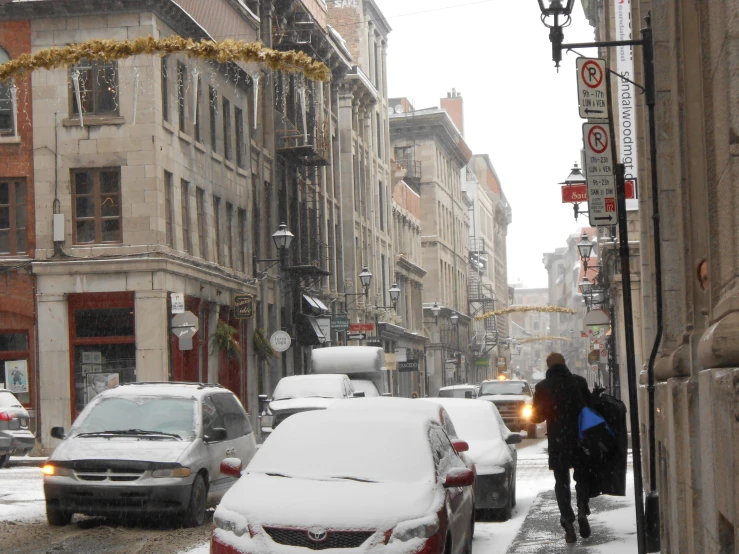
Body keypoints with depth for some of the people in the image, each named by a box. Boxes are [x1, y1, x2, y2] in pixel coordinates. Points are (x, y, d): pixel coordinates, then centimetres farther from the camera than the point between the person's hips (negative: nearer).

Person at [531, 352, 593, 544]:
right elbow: (590, 407, 2)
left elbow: (536, 416, 0)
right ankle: (583, 510, -6)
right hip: (580, 438, 1)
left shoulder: (542, 387, -4)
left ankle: (568, 522, -3)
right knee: (582, 477, 17)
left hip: (557, 441, -1)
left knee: (561, 481, 8)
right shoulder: (579, 382, -2)